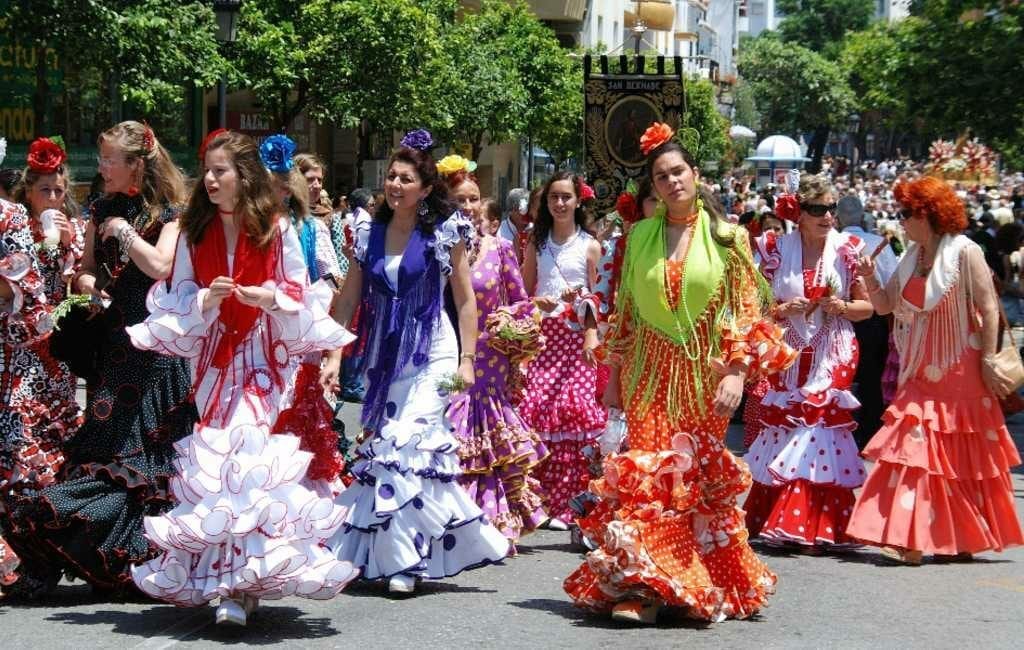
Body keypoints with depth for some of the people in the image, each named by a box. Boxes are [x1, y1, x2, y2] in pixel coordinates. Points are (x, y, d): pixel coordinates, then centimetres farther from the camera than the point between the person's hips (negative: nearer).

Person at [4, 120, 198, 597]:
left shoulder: (169, 214, -3)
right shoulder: (102, 211, 12)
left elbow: (160, 266, -18)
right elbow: (86, 272, 16)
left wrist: (124, 232, -11)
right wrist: (86, 282, -6)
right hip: (115, 339, 5)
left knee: (153, 444, -2)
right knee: (108, 441, 1)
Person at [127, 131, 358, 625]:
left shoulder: (277, 229, 0)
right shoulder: (195, 231, 7)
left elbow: (300, 296, 2)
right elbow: (177, 301, 7)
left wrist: (270, 297, -18)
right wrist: (207, 299, -13)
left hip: (264, 359, -3)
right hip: (214, 359, 3)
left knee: (254, 463, -14)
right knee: (211, 467, -2)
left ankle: (241, 582, -13)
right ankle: (223, 580, 6)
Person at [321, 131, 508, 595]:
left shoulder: (444, 233, -2)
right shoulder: (369, 234, 7)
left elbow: (465, 299, 1)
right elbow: (347, 301, 9)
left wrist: (467, 360, -6)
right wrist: (333, 358, 3)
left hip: (430, 354, -4)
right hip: (382, 356, 4)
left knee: (408, 443, -15)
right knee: (381, 447, 5)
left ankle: (406, 558, -10)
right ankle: (391, 552, 17)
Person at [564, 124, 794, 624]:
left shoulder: (726, 236, 0)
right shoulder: (639, 236, 7)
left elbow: (747, 311, -2)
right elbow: (624, 313, 12)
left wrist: (737, 372, -12)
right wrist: (614, 375, 11)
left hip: (703, 374, -2)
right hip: (648, 375, 2)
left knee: (700, 478, 2)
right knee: (645, 474, -5)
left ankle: (701, 586, 14)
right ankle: (640, 587, -4)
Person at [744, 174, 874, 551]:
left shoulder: (847, 250, 2)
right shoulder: (778, 250, 2)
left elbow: (868, 307, 7)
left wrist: (842, 307, -12)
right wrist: (783, 310, -12)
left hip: (832, 357, -1)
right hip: (787, 356, 1)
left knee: (822, 430, -7)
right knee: (783, 433, -2)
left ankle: (816, 528, -2)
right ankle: (779, 523, 9)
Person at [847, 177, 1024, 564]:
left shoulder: (965, 253, -9)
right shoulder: (911, 259, 10)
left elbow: (989, 308, -11)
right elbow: (885, 305, 12)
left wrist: (988, 360, -14)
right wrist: (869, 277, -6)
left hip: (960, 372, -6)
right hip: (922, 371, 6)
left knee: (965, 458, 0)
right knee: (917, 448, 0)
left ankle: (965, 539, 5)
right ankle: (911, 539, 2)